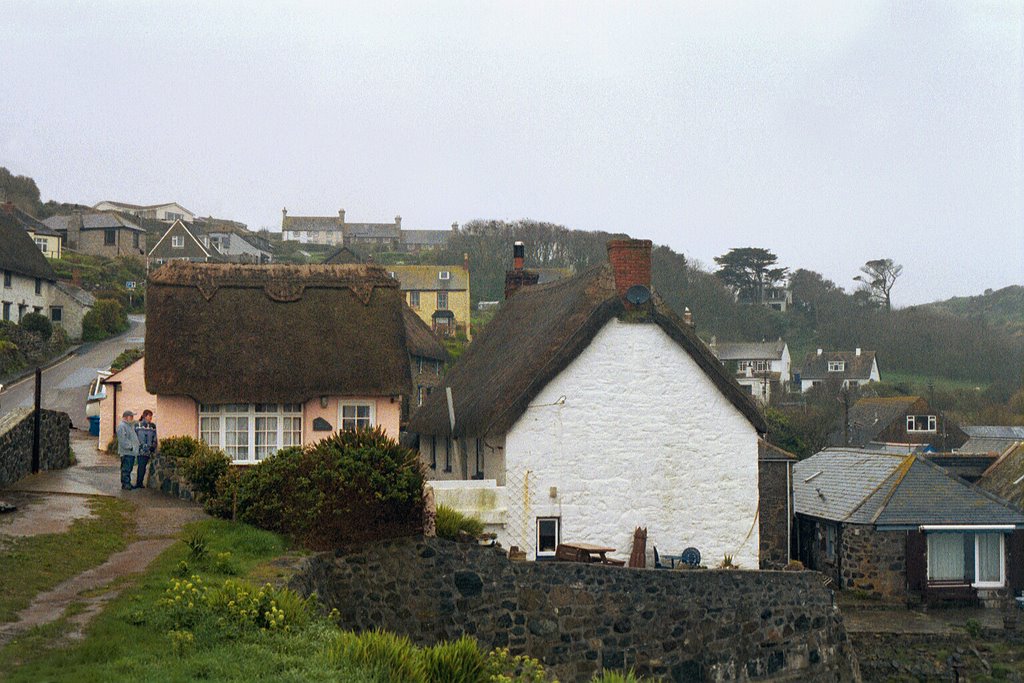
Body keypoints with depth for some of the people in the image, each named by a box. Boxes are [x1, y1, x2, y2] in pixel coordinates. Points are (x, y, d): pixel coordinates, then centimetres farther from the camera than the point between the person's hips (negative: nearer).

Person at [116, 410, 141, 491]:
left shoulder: (131, 426, 20)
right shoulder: (121, 426, -11)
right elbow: (122, 439, -19)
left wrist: (136, 447, 18)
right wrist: (129, 447, -19)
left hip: (132, 451, 10)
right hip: (126, 452, -10)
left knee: (129, 468, 13)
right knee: (126, 469, -7)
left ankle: (128, 483, 19)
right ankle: (125, 484, -5)